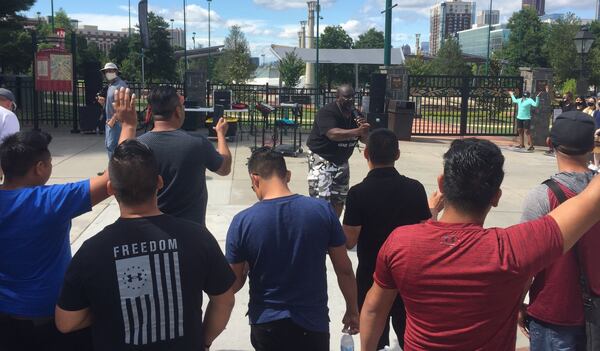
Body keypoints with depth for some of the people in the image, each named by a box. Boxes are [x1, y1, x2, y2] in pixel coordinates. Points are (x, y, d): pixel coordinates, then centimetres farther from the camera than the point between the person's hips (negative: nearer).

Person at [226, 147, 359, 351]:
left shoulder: (242, 222, -14)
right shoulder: (322, 210, -12)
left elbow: (234, 284, -5)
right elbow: (344, 269, -4)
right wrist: (352, 310, 10)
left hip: (265, 325, 1)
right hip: (312, 324, 0)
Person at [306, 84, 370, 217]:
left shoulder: (355, 115, 3)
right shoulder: (327, 112, -19)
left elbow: (365, 140, 5)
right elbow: (333, 134, -35)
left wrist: (364, 130, -18)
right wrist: (357, 131, -44)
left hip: (341, 161, 7)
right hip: (322, 160, -7)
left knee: (339, 200, 14)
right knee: (321, 200, -15)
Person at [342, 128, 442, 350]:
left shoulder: (358, 193, -18)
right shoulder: (415, 188, -10)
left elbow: (349, 242, -17)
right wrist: (433, 210, 15)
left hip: (371, 274, -2)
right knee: (408, 333, 20)